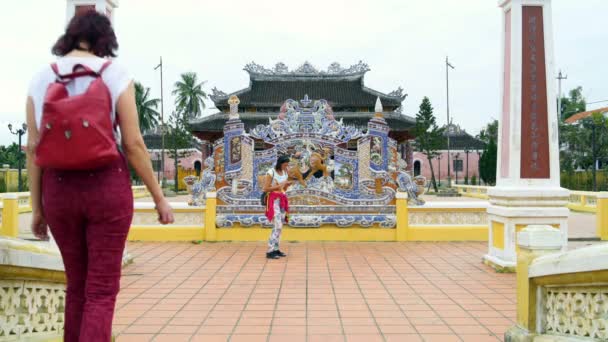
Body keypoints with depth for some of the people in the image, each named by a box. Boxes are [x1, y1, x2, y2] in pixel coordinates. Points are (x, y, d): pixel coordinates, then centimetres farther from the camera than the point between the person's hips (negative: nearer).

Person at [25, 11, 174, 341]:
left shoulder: (41, 79, 5)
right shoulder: (115, 74, -3)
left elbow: (33, 149, 2)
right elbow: (133, 144, -8)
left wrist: (37, 207, 10)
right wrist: (159, 198, 0)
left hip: (59, 189, 4)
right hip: (107, 186, -3)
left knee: (77, 286, 19)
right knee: (102, 290, 2)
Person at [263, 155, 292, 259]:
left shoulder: (285, 173, 11)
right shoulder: (271, 172, -11)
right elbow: (265, 189, -13)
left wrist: (288, 184, -2)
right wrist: (279, 185, -18)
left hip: (282, 200, 8)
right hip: (274, 200, -7)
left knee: (280, 226, 7)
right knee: (277, 226, -14)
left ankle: (275, 249, 13)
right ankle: (270, 251, -10)